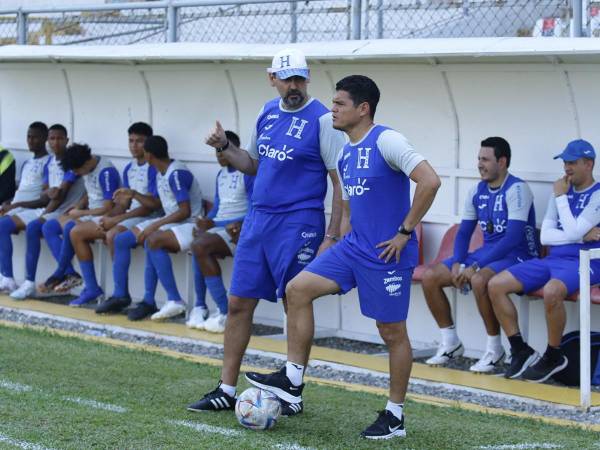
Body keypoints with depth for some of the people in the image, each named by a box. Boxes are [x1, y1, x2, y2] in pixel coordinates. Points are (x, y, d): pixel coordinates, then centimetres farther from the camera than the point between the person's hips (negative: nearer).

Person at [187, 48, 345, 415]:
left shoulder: (322, 120, -10)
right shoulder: (268, 112, 10)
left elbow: (341, 182, -11)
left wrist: (332, 237, -15)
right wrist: (225, 147, 5)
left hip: (299, 226, -6)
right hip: (258, 220, 6)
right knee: (239, 304, 6)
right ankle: (227, 391, 14)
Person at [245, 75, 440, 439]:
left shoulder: (386, 142, -14)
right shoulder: (345, 156, 12)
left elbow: (429, 181, -24)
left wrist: (404, 232, -20)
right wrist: (351, 234, 14)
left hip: (387, 254, -8)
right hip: (354, 246, 8)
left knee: (392, 332, 2)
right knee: (298, 289, -3)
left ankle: (395, 416, 15)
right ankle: (292, 382, 2)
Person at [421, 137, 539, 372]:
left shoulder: (516, 189, -15)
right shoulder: (477, 191, 9)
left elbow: (513, 237, -23)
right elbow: (464, 232, 13)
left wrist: (475, 266, -25)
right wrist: (457, 263, -8)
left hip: (517, 256, -8)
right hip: (486, 254, 8)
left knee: (479, 280, -38)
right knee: (430, 277, -5)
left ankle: (494, 349, -20)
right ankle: (450, 343, 6)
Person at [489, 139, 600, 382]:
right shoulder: (563, 193, 16)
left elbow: (574, 231, -16)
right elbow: (545, 236, 6)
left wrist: (561, 197, -7)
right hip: (552, 259, 8)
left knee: (552, 291, -40)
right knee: (496, 285, -8)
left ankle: (553, 356, -17)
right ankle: (521, 351, -3)